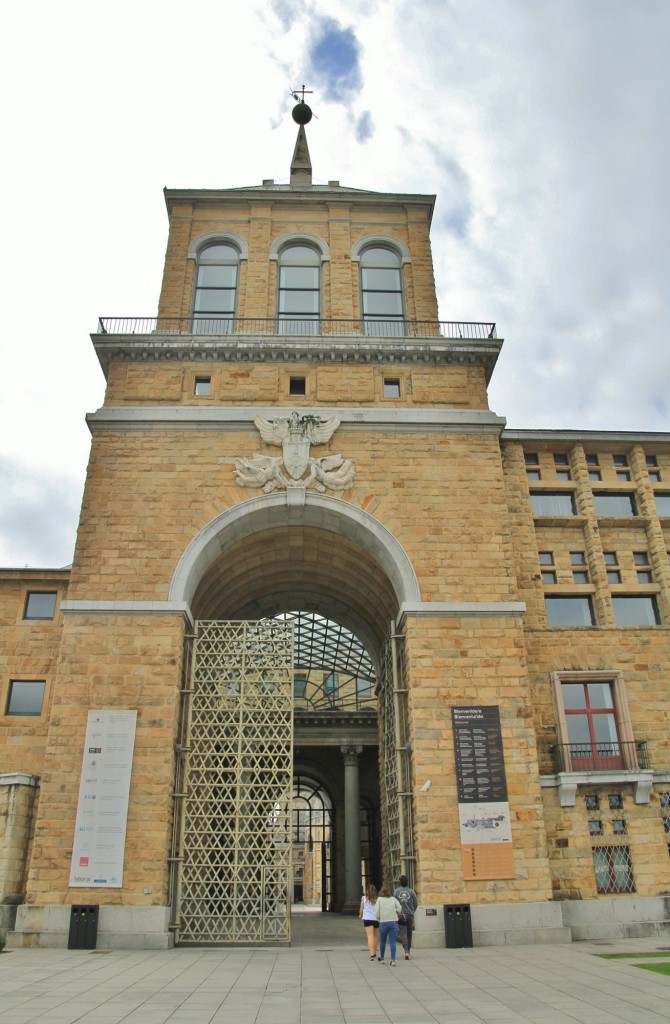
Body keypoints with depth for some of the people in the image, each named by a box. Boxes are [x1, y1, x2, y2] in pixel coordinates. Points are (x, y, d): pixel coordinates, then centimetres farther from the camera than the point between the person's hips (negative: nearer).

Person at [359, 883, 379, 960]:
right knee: (375, 936, 18)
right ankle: (374, 953, 30)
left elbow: (361, 909, 10)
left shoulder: (364, 898, 3)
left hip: (367, 918, -2)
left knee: (370, 936, -9)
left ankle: (372, 954, -23)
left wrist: (360, 916, 29)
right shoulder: (377, 900, 4)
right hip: (376, 919, 2)